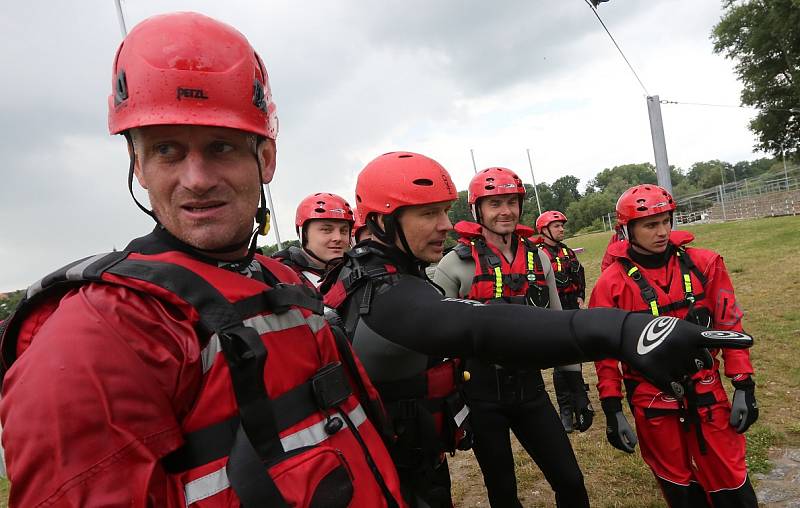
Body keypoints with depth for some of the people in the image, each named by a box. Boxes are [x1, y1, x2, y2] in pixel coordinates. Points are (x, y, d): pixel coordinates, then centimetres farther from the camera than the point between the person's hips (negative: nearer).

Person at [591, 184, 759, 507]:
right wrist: (612, 410, -6)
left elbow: (730, 325, 4)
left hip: (706, 392, 2)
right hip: (652, 402, -2)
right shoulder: (612, 283, -11)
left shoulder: (704, 264, -3)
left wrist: (744, 386, 2)